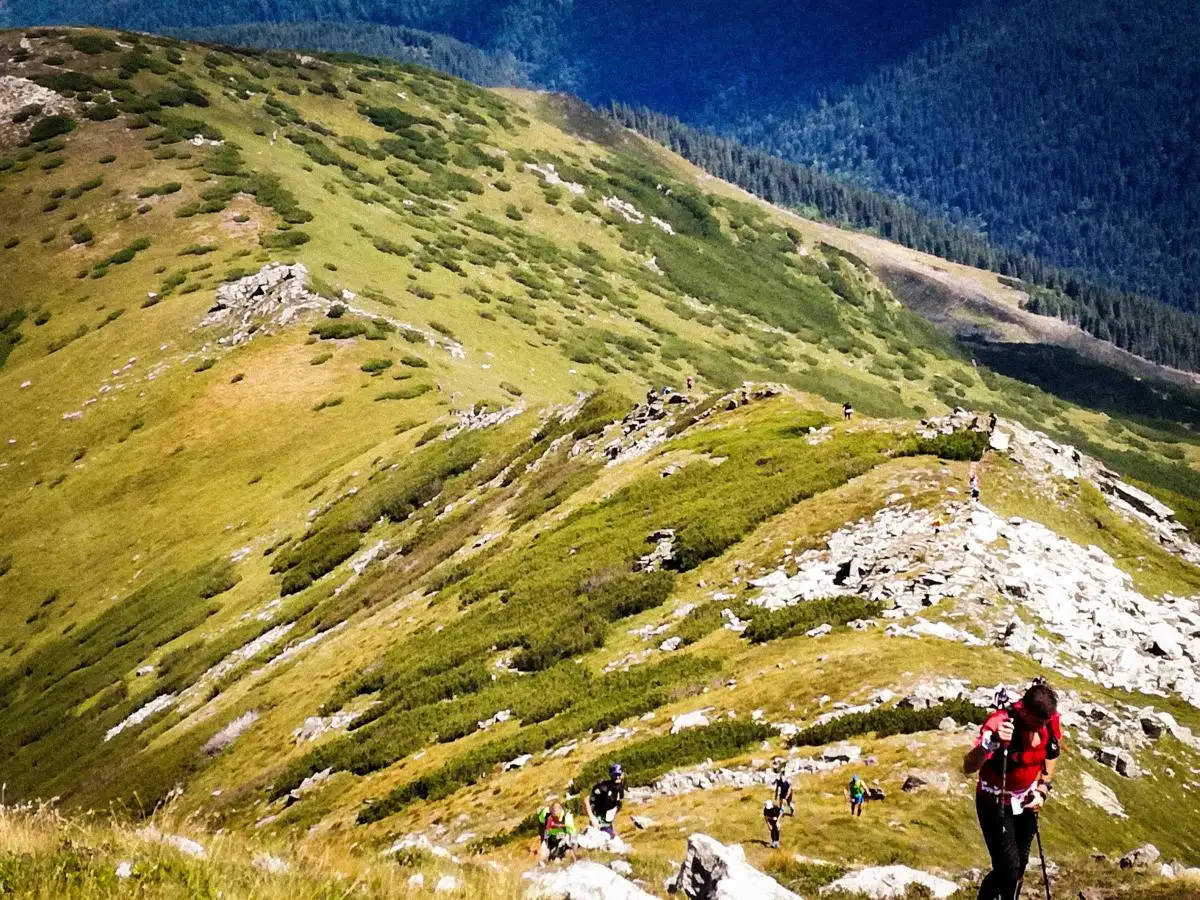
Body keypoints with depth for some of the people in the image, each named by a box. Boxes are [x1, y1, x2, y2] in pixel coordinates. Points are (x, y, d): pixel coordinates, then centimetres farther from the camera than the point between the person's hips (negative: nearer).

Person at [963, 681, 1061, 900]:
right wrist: (991, 743, -58)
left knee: (1019, 866, 13)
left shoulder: (1050, 720, -15)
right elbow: (968, 767, -41)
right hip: (994, 803, -5)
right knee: (1009, 869, -11)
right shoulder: (999, 723, -32)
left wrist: (1043, 789, -2)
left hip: (1026, 801, 5)